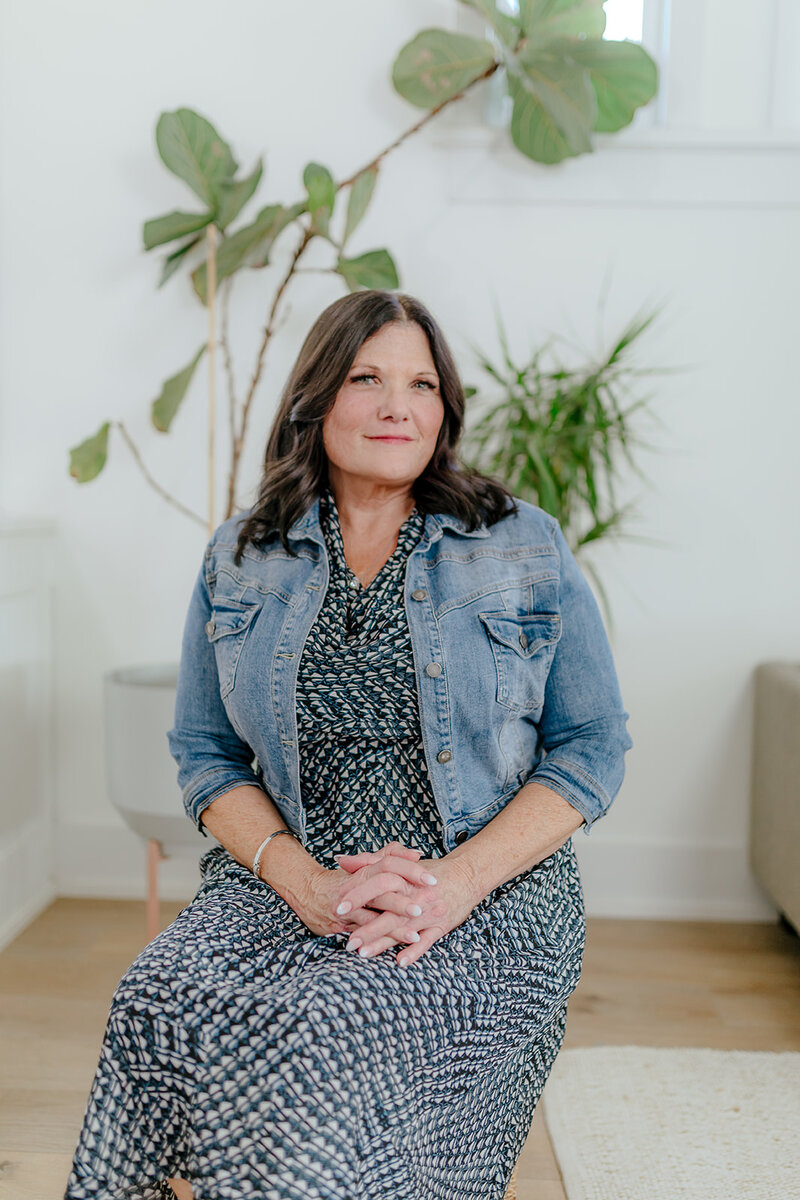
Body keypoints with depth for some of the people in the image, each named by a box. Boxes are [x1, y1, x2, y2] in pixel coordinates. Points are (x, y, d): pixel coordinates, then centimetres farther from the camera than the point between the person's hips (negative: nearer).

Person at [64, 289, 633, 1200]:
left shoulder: (526, 547, 5)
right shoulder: (240, 559, 10)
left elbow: (592, 749, 2)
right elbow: (204, 753, 8)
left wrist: (456, 882, -12)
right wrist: (305, 881, -10)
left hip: (489, 895, -1)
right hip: (288, 880, 2)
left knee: (333, 1031, -30)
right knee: (159, 1000, -27)